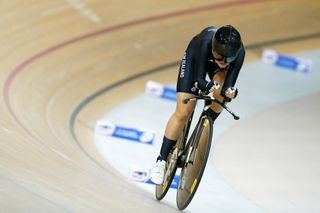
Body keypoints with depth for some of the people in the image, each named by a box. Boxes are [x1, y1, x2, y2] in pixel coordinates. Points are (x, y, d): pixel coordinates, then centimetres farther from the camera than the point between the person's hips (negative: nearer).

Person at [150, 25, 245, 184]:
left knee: (221, 93, -32)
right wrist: (207, 86, -62)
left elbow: (229, 84, -37)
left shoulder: (239, 51, -37)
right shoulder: (206, 41, -42)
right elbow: (199, 79, -40)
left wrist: (228, 92, -60)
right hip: (196, 56, -2)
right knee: (183, 113, -12)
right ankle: (161, 160, -2)